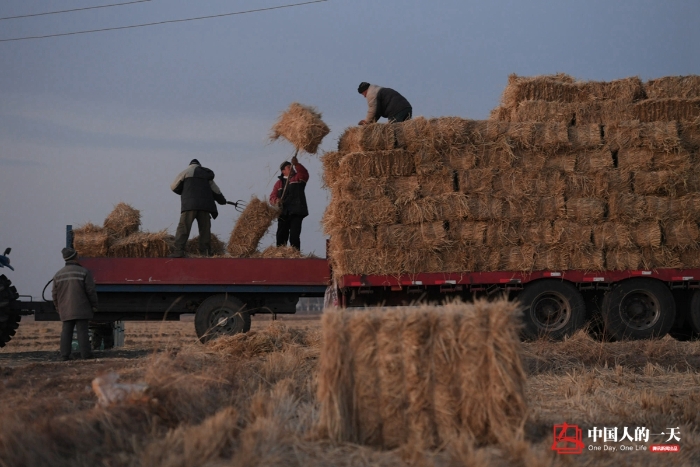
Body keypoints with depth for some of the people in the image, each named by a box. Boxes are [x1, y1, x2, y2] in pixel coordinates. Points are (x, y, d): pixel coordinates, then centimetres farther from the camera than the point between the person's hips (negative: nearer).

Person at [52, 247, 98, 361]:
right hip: (81, 309, -4)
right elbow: (91, 291, -8)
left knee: (66, 332, 6)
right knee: (82, 331, -3)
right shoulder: (84, 272, -7)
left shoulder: (58, 275, 6)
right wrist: (94, 305, 3)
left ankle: (65, 355, 1)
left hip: (66, 310, 4)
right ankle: (85, 353, -4)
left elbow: (55, 294, 10)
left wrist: (58, 308, 22)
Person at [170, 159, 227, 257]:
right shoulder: (206, 174, 23)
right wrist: (222, 200, 45)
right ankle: (206, 252, 2)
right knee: (205, 230, 7)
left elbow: (174, 187, 10)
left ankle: (179, 251, -20)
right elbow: (216, 191, 27)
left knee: (183, 227, -9)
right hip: (204, 205, 4)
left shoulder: (187, 171, 9)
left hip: (190, 204, -4)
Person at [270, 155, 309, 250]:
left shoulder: (298, 178, 11)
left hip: (296, 213, -3)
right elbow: (272, 197, 9)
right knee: (281, 236, 2)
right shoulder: (279, 183, 17)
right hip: (283, 213, 3)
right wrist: (276, 201, -15)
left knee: (294, 236, -8)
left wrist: (296, 164, -28)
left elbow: (304, 173, -12)